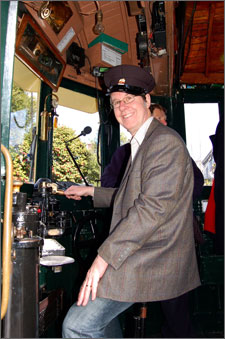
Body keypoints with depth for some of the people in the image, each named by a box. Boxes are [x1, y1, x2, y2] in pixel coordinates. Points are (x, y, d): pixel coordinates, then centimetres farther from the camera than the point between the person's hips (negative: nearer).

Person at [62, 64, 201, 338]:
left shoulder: (165, 141, -16)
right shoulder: (140, 145, 16)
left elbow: (153, 207, -26)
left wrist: (105, 257, -25)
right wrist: (91, 191, 20)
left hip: (148, 262, -10)